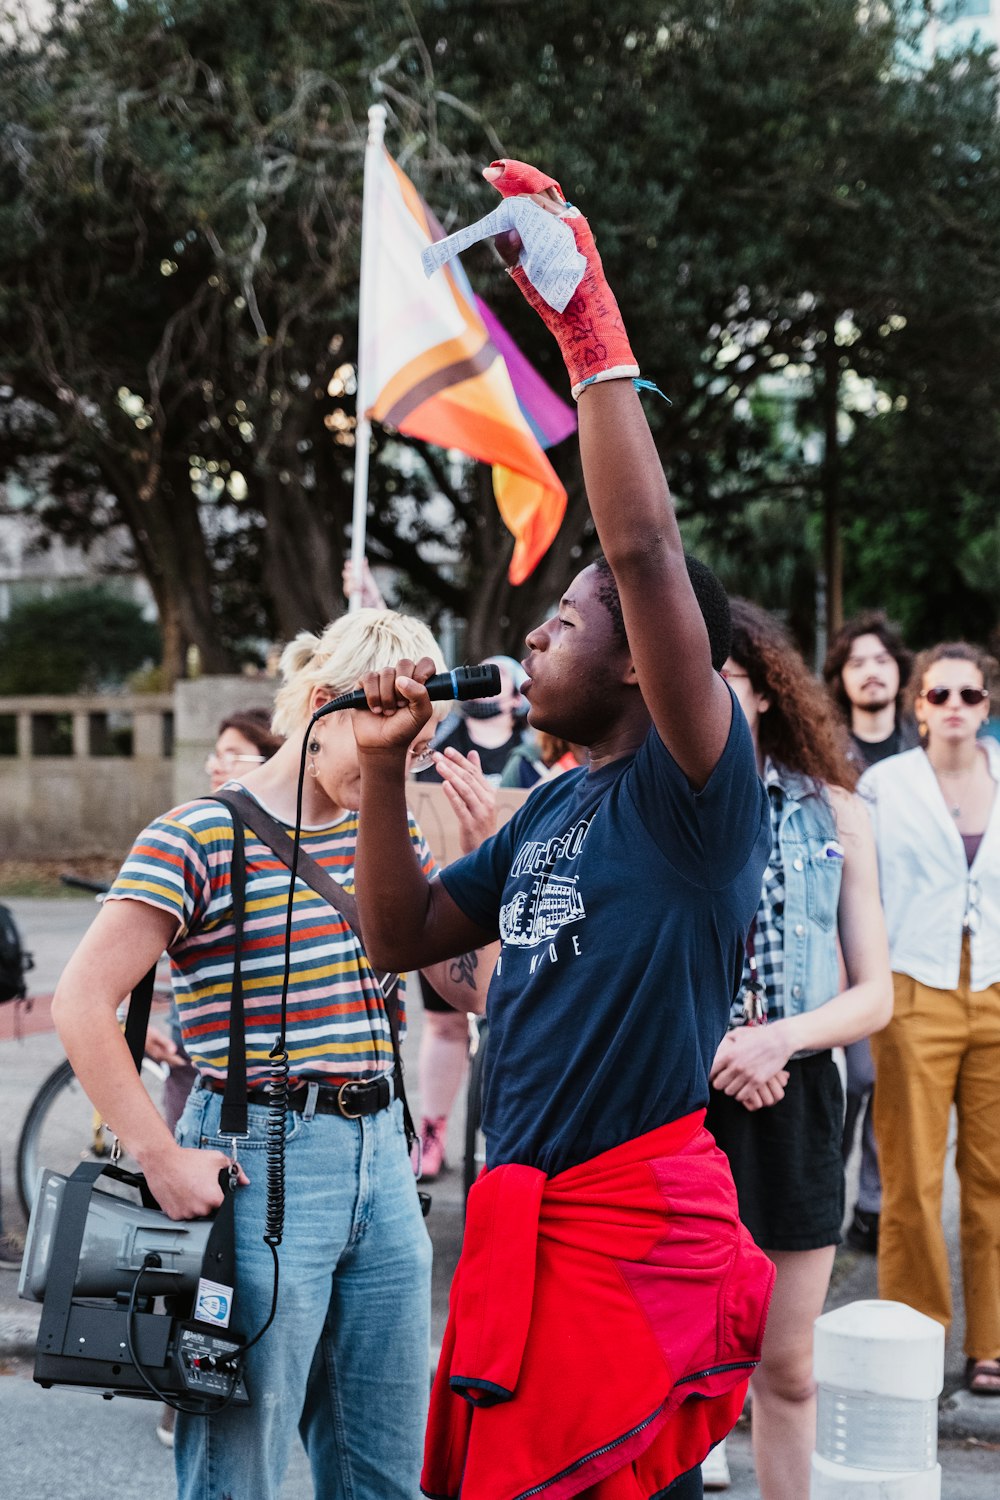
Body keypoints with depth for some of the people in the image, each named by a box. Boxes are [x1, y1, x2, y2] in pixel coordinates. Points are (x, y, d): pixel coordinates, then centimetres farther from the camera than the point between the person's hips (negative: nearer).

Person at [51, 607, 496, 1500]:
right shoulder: (202, 838, -9)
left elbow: (475, 985, 8)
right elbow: (83, 1005, -13)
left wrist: (480, 851, -3)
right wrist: (162, 1159, -14)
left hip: (381, 1157, 6)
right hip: (262, 1167, -6)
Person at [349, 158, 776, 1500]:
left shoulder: (693, 787, -8)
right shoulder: (551, 810, 17)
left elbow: (646, 549, -23)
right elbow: (402, 936, 22)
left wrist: (592, 330, -21)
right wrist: (384, 768, 10)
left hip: (641, 1225, -8)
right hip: (524, 1219, 9)